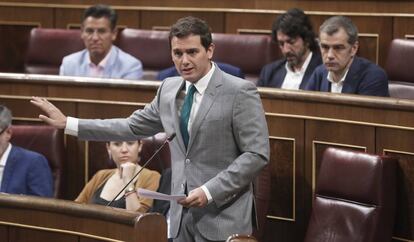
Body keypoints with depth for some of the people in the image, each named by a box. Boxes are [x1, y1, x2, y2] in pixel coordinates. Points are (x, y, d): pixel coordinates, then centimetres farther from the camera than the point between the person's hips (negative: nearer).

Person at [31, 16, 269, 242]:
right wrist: (68, 124, 13)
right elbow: (133, 127, 17)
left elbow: (257, 154, -12)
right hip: (182, 214, 6)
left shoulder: (241, 92, -11)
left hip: (223, 217, -6)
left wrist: (209, 191, -20)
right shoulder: (169, 89, 9)